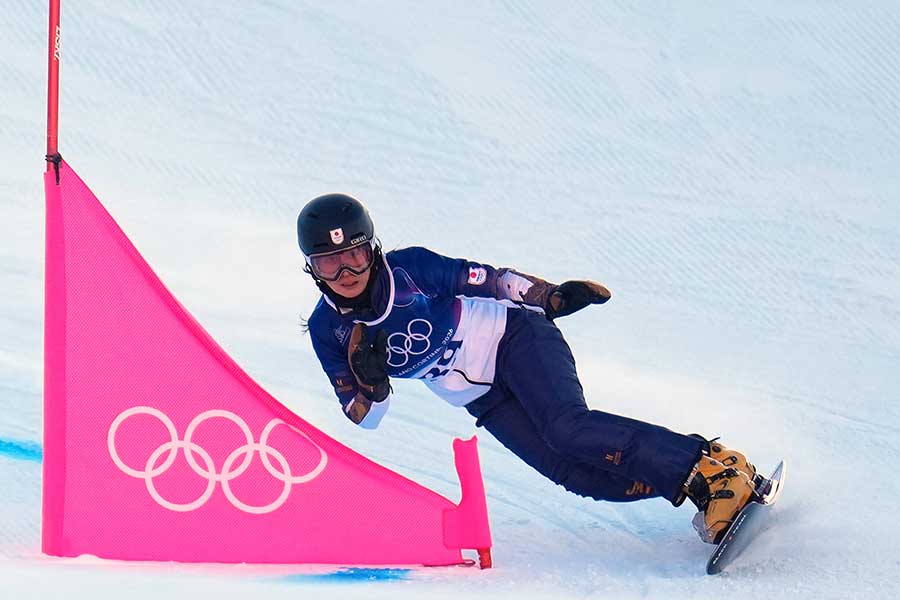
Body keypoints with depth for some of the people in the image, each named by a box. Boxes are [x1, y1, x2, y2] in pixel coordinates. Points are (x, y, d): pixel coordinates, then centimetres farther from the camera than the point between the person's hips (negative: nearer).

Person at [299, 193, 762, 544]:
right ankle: (703, 499, -13)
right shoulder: (328, 331, -7)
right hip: (483, 400, 4)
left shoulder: (409, 268, -18)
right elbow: (365, 418, -2)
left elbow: (485, 279, -4)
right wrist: (369, 380, -23)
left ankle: (714, 467, -30)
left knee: (566, 428, -30)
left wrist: (551, 297, 0)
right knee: (572, 471, -15)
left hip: (512, 338, -4)